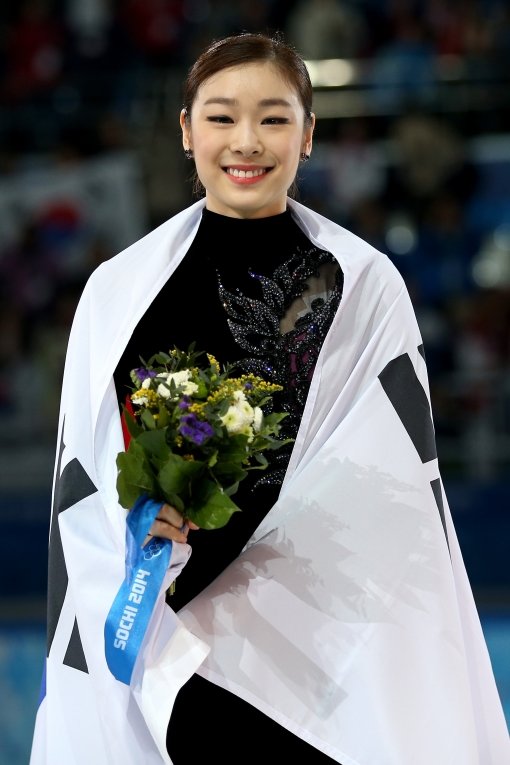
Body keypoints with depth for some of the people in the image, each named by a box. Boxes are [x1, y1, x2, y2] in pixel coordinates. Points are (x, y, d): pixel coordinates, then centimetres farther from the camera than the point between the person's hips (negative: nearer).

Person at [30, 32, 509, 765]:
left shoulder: (365, 286, 0)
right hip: (164, 667, 1)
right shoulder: (122, 291, 5)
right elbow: (84, 493, 5)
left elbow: (392, 496, -6)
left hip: (325, 651, -1)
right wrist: (143, 524, -17)